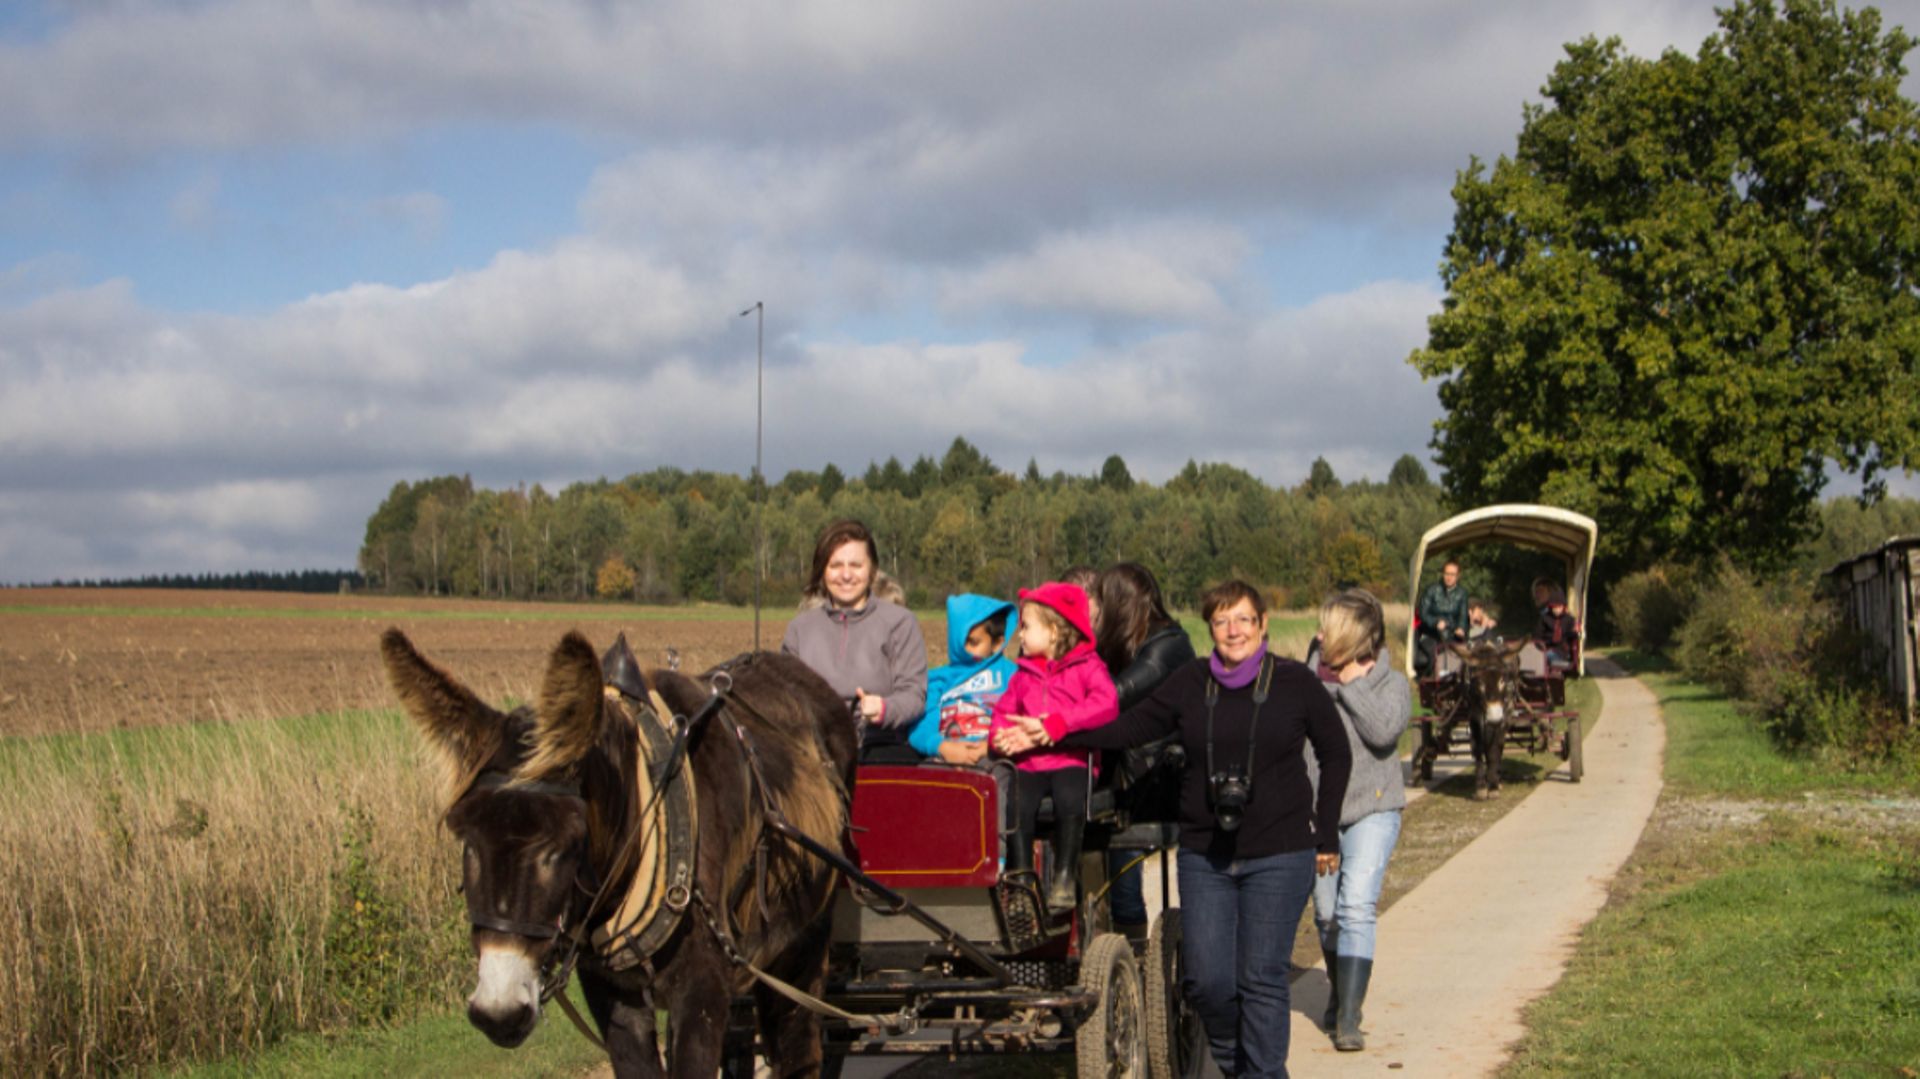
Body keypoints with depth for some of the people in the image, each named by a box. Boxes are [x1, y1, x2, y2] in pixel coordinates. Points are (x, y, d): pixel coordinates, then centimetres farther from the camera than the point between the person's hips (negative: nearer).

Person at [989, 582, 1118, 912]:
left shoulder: (1087, 667, 4)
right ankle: (1020, 874, -16)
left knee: (1070, 800, -33)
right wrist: (1002, 734, -5)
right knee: (1016, 803, -26)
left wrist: (1055, 724, -21)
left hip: (1071, 759, -4)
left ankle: (1064, 876, -19)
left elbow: (1107, 705, -13)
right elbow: (1005, 710, 20)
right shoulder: (1024, 672, 23)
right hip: (1028, 761, 4)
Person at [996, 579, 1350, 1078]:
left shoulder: (1295, 683, 0)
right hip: (1205, 855, 3)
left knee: (1261, 978, -6)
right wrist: (1051, 734, -5)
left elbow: (1336, 754, 8)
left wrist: (1325, 835, 5)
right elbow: (1128, 728, 5)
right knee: (1206, 979, 1)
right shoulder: (1190, 684, 6)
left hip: (1279, 854, -3)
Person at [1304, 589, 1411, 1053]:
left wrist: (1351, 684, -15)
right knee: (1327, 914, 11)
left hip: (1372, 809, -3)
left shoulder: (1391, 683, 0)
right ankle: (1340, 995, 35)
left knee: (1357, 909, -16)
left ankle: (1347, 1019, -19)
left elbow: (1384, 731, -18)